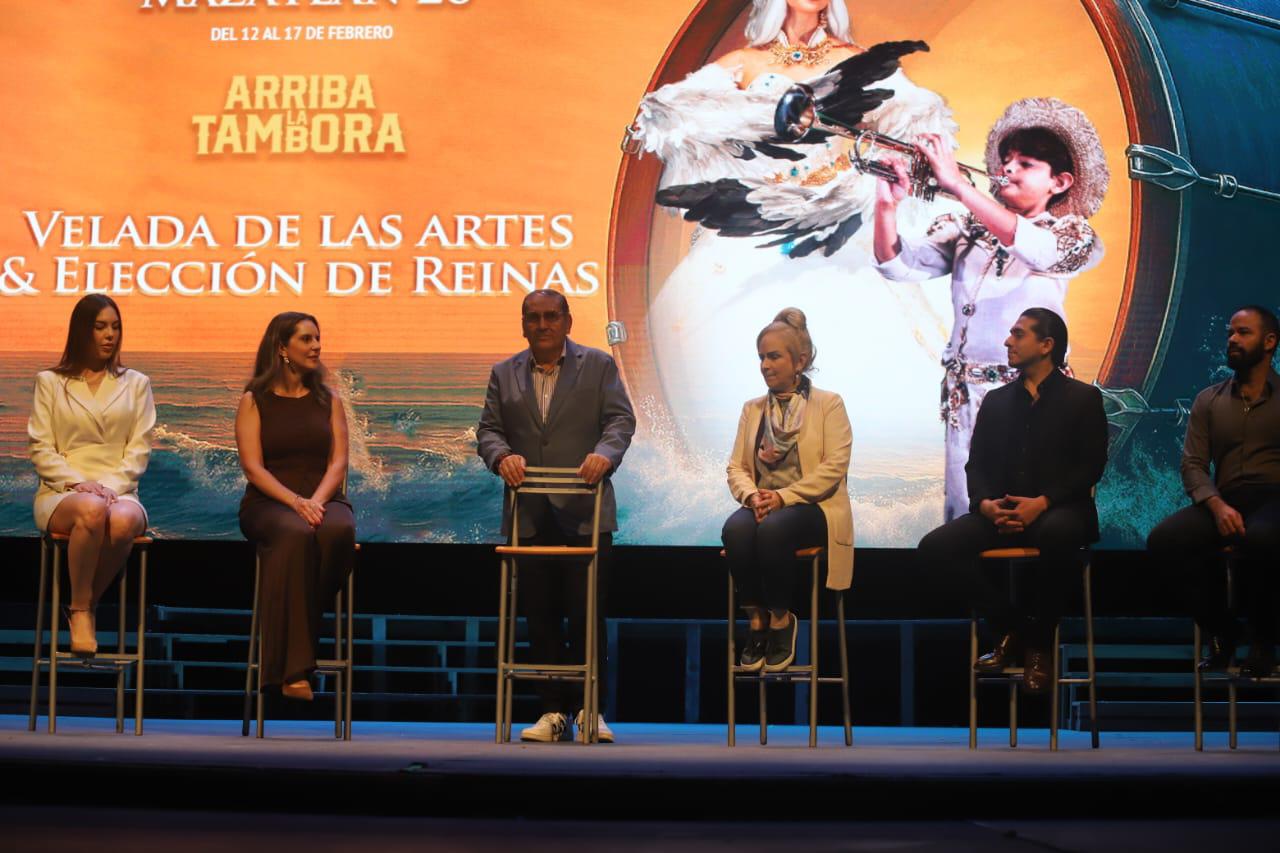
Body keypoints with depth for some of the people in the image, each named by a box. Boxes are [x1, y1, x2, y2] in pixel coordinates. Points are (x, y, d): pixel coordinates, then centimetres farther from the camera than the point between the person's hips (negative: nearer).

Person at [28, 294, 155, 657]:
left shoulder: (136, 383, 16)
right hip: (61, 492, -1)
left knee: (123, 522, -39)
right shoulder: (50, 381, 13)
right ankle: (80, 609, -21)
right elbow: (40, 448, 4)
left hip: (118, 490, 1)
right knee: (91, 510, -40)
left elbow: (140, 449, 7)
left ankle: (86, 606, -15)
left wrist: (111, 486, -11)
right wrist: (77, 482, -13)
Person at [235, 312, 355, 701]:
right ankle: (293, 668, -39)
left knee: (339, 530, -36)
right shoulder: (254, 401, 8)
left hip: (323, 499, 2)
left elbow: (338, 463, 6)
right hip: (268, 502, -2)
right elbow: (253, 466, -3)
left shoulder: (329, 400, 16)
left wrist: (317, 501, -15)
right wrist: (294, 501, -20)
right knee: (296, 535, -38)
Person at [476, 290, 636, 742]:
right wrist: (502, 455, -14)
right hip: (530, 515, 3)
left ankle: (589, 708, 7)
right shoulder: (504, 374, 14)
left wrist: (604, 453, -22)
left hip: (585, 512, -2)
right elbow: (488, 429, 9)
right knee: (541, 615, 5)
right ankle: (553, 712, 11)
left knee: (587, 612, -3)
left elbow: (620, 419, -1)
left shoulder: (599, 365, 7)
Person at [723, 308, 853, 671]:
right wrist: (752, 495, -11)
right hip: (763, 507, 4)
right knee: (735, 529, -33)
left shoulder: (829, 404, 4)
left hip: (811, 507, -3)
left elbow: (834, 467, -8)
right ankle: (757, 620, -17)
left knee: (773, 529, -37)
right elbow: (736, 466, 12)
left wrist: (783, 496, -18)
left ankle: (781, 620, -16)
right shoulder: (752, 408, 18)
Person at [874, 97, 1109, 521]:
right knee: (965, 515, 3)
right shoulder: (966, 229, 8)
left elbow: (1037, 249, -24)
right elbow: (901, 264, -3)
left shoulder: (1070, 233, -1)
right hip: (966, 395, 2)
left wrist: (960, 187, -31)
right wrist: (887, 205, -22)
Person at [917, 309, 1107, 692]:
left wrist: (1043, 502, -20)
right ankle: (1012, 629, -4)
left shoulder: (1083, 398, 6)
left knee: (1057, 533, -42)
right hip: (1001, 512, 4)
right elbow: (976, 466, 12)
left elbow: (1091, 466, -4)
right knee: (935, 546, -22)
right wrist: (985, 504, -11)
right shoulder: (996, 401, 19)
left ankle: (1039, 642, -19)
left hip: (1058, 511, -4)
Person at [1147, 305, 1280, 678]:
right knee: (1163, 539, -25)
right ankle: (1220, 630, -2)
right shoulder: (1208, 401, 16)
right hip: (1224, 503, 3)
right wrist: (1218, 506, -14)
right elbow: (1193, 465, 7)